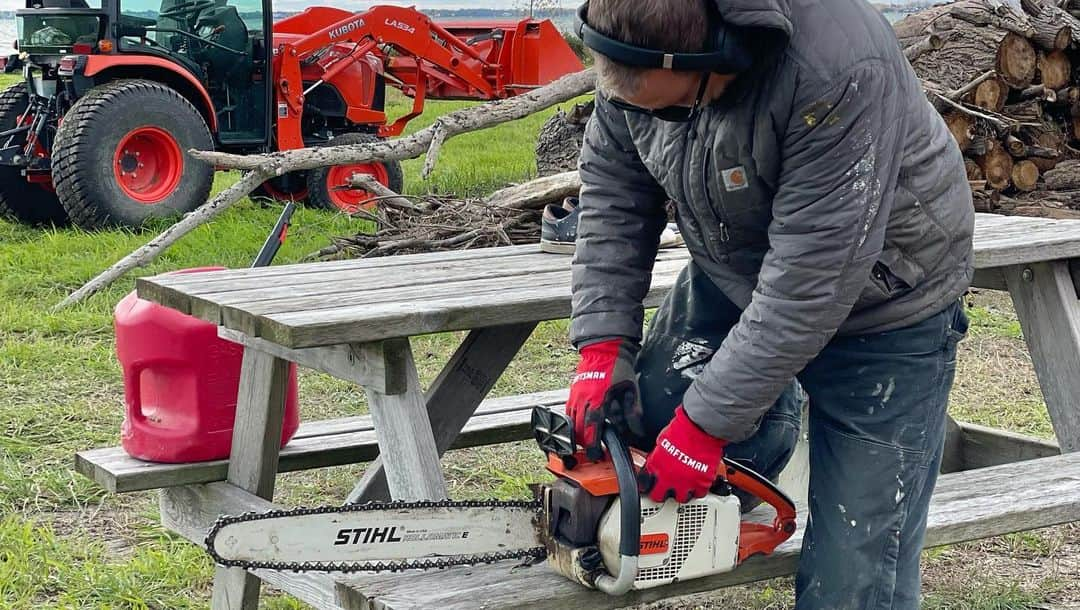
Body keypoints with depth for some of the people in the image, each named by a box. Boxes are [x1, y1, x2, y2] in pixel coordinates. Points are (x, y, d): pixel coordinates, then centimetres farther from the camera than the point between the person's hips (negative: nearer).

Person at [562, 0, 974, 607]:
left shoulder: (837, 70, -38)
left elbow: (809, 284, -34)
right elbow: (613, 196, -7)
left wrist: (707, 424, -28)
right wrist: (603, 348, -15)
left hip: (878, 309, -5)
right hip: (735, 276, 6)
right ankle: (769, 417, 30)